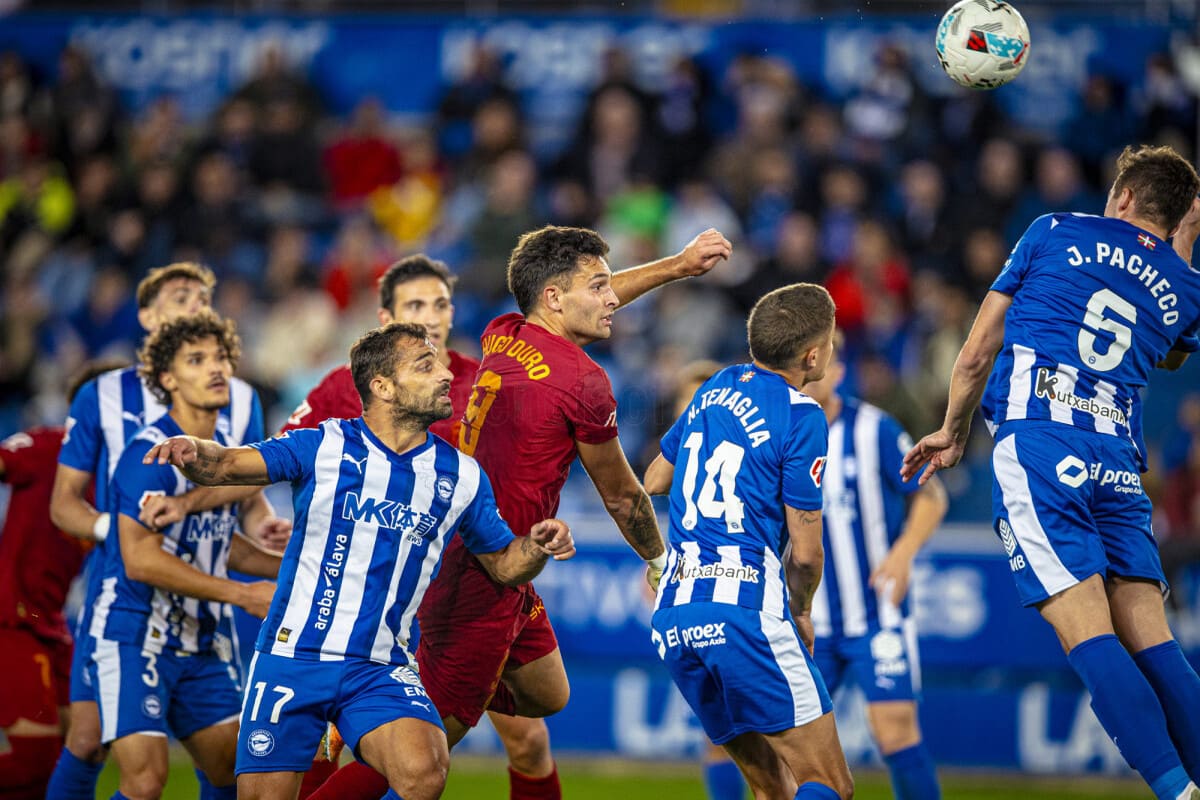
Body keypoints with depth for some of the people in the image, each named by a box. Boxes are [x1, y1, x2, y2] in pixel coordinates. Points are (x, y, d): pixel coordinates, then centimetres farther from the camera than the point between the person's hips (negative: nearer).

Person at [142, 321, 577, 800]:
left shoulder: (461, 476, 7)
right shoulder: (321, 447, -1)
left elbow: (504, 565, 16)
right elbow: (227, 464, -10)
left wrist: (538, 547, -7)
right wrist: (190, 452, -33)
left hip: (382, 670, 1)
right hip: (292, 656, -1)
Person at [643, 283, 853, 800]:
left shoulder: (718, 386, 16)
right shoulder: (802, 417, -5)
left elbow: (654, 480, 29)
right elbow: (805, 550, -3)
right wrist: (802, 613, 16)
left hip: (673, 616, 8)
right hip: (744, 611, -8)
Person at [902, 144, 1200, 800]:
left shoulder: (1055, 233, 12)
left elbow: (977, 353, 14)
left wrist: (952, 433, 29)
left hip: (1038, 445, -4)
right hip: (1118, 460, 4)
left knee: (1088, 636, -13)